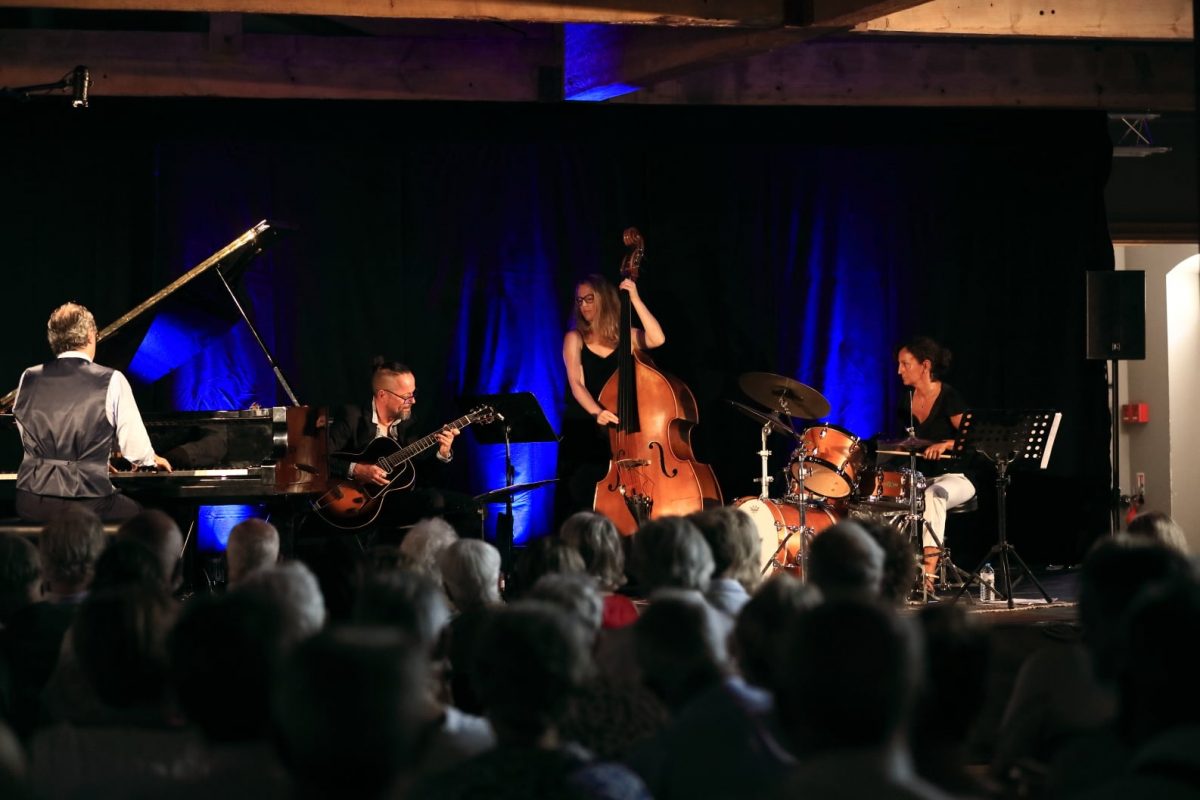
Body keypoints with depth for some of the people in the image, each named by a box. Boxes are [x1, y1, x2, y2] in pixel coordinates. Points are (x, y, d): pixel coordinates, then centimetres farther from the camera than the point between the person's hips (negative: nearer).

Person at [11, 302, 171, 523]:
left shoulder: (28, 379, 6)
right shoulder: (112, 381, -5)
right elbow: (136, 450, -4)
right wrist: (151, 459, 22)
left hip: (31, 505, 4)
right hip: (86, 503, -4)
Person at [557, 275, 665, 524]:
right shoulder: (575, 338, 1)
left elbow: (658, 339, -15)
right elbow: (577, 384, -12)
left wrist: (635, 299, -16)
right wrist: (596, 412, -31)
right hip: (581, 433, -1)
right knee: (579, 502, -6)